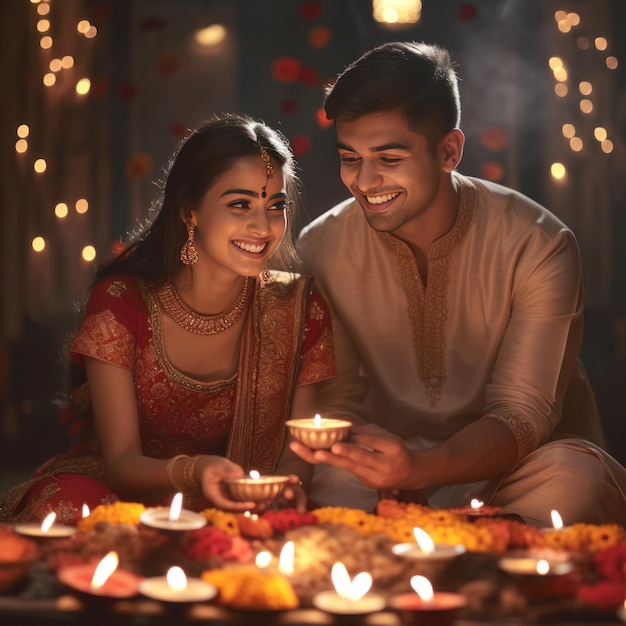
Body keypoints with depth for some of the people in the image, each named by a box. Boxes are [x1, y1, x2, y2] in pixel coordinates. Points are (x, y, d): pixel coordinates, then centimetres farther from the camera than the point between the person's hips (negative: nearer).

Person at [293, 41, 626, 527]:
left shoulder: (538, 245, -16)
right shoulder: (321, 249, -6)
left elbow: (522, 416, -18)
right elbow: (338, 399, 0)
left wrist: (418, 469, -40)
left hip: (511, 466, 0)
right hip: (400, 463, 1)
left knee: (573, 479, -34)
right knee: (334, 486, -32)